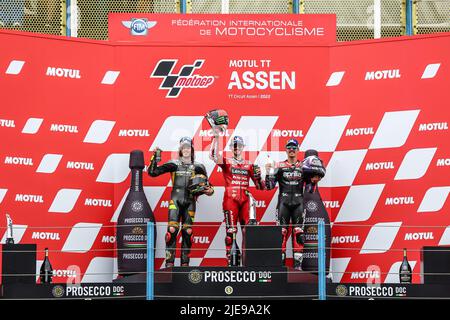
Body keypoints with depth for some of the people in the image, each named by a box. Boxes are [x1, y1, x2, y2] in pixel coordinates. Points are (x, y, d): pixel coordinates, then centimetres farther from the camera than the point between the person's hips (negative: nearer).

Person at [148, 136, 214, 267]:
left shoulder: (198, 167, 9)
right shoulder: (174, 164, 5)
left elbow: (206, 186, 14)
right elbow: (152, 172, 2)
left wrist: (209, 190, -7)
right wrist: (155, 157, -8)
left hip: (189, 202, 2)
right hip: (175, 201, -2)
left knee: (188, 232, 2)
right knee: (172, 230, -13)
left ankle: (185, 263, 9)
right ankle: (169, 263, -11)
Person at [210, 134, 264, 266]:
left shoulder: (249, 165, 15)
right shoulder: (227, 162, 6)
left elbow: (259, 186, 16)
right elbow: (213, 155, -16)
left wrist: (258, 176, -4)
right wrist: (216, 138, -20)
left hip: (245, 200, 3)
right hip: (230, 199, -3)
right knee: (231, 230, -7)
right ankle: (230, 259, -5)